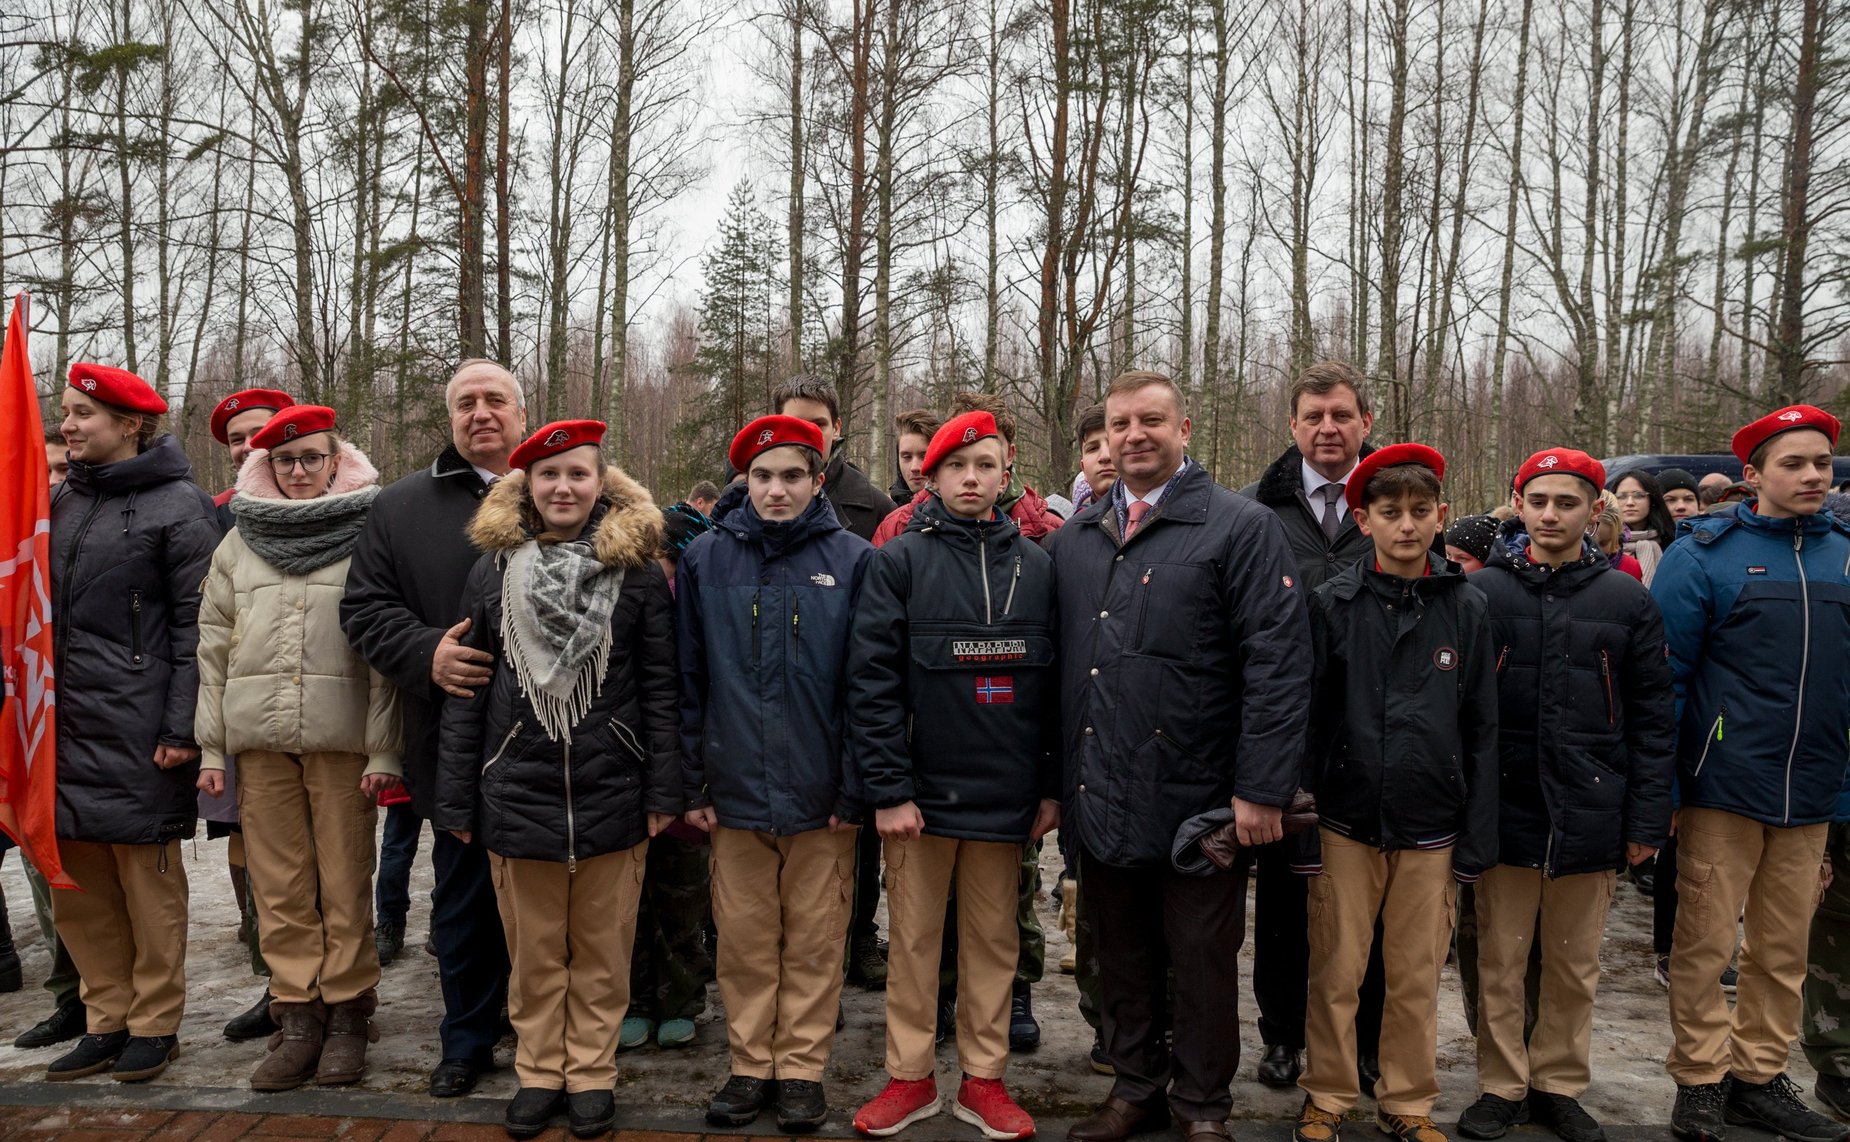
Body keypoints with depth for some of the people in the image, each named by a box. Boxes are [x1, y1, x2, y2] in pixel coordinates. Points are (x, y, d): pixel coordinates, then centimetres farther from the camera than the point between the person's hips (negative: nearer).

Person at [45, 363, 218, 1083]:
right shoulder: (63, 503, 14)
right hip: (66, 725, 7)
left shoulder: (178, 506, -7)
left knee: (148, 880, 3)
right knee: (75, 881, 11)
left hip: (139, 731, -7)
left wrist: (182, 729, -16)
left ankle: (155, 1024, 17)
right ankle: (107, 1021, 24)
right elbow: (45, 610, 20)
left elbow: (196, 625, -11)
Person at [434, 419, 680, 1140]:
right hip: (517, 791, 1)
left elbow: (660, 689, 0)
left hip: (612, 794, -1)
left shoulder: (637, 572, -1)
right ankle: (538, 1072, 28)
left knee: (601, 950, 10)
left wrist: (662, 791, -4)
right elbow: (466, 694, 6)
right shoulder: (493, 571, 4)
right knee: (534, 950, 12)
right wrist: (455, 800, 4)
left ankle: (591, 1073, 26)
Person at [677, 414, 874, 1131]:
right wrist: (690, 783, 2)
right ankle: (751, 1065, 27)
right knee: (743, 940, 11)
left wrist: (856, 788, -6)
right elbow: (687, 680, 5)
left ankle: (802, 1067, 24)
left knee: (814, 940, 8)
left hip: (823, 795, -1)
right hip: (734, 792, 2)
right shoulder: (706, 559, 4)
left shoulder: (852, 560, -1)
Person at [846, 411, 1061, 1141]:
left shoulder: (1036, 566, 6)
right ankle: (910, 1077, 24)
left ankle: (983, 1079, 25)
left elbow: (1054, 682, 7)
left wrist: (1053, 786, 4)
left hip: (1007, 796, 2)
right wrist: (888, 789, -12)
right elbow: (872, 679, -7)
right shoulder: (899, 562, -2)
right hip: (923, 792, -2)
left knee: (994, 939, 12)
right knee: (914, 938, 9)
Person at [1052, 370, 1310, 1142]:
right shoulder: (1073, 540, 10)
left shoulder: (1241, 528, -7)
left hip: (1196, 800, -4)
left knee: (1202, 961, 10)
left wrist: (1261, 788, -17)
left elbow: (1277, 666, -12)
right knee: (1120, 957, 17)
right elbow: (1059, 663, 13)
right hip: (1100, 801, 5)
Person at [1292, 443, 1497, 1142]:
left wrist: (1477, 839, 2)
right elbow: (1308, 715, 0)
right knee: (1335, 973, 7)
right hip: (1346, 822, -1)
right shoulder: (1333, 604, -2)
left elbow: (1481, 731, 4)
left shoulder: (1467, 607, 2)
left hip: (1431, 827, 1)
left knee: (1417, 977, 11)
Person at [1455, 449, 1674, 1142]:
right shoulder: (1482, 591, -1)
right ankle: (1502, 1086, 25)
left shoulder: (1627, 601, 3)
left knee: (1576, 967, 13)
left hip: (1592, 817, 1)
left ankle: (1560, 1086, 30)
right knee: (1500, 963, 8)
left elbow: (1652, 720, 5)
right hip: (1506, 811, -1)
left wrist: (1647, 821, 1)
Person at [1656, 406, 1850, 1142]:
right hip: (1723, 788, -4)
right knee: (1704, 943, 3)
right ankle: (1700, 1082, 17)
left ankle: (1760, 1079, 27)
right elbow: (1664, 675, -6)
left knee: (1784, 949, 13)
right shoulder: (1707, 554, -5)